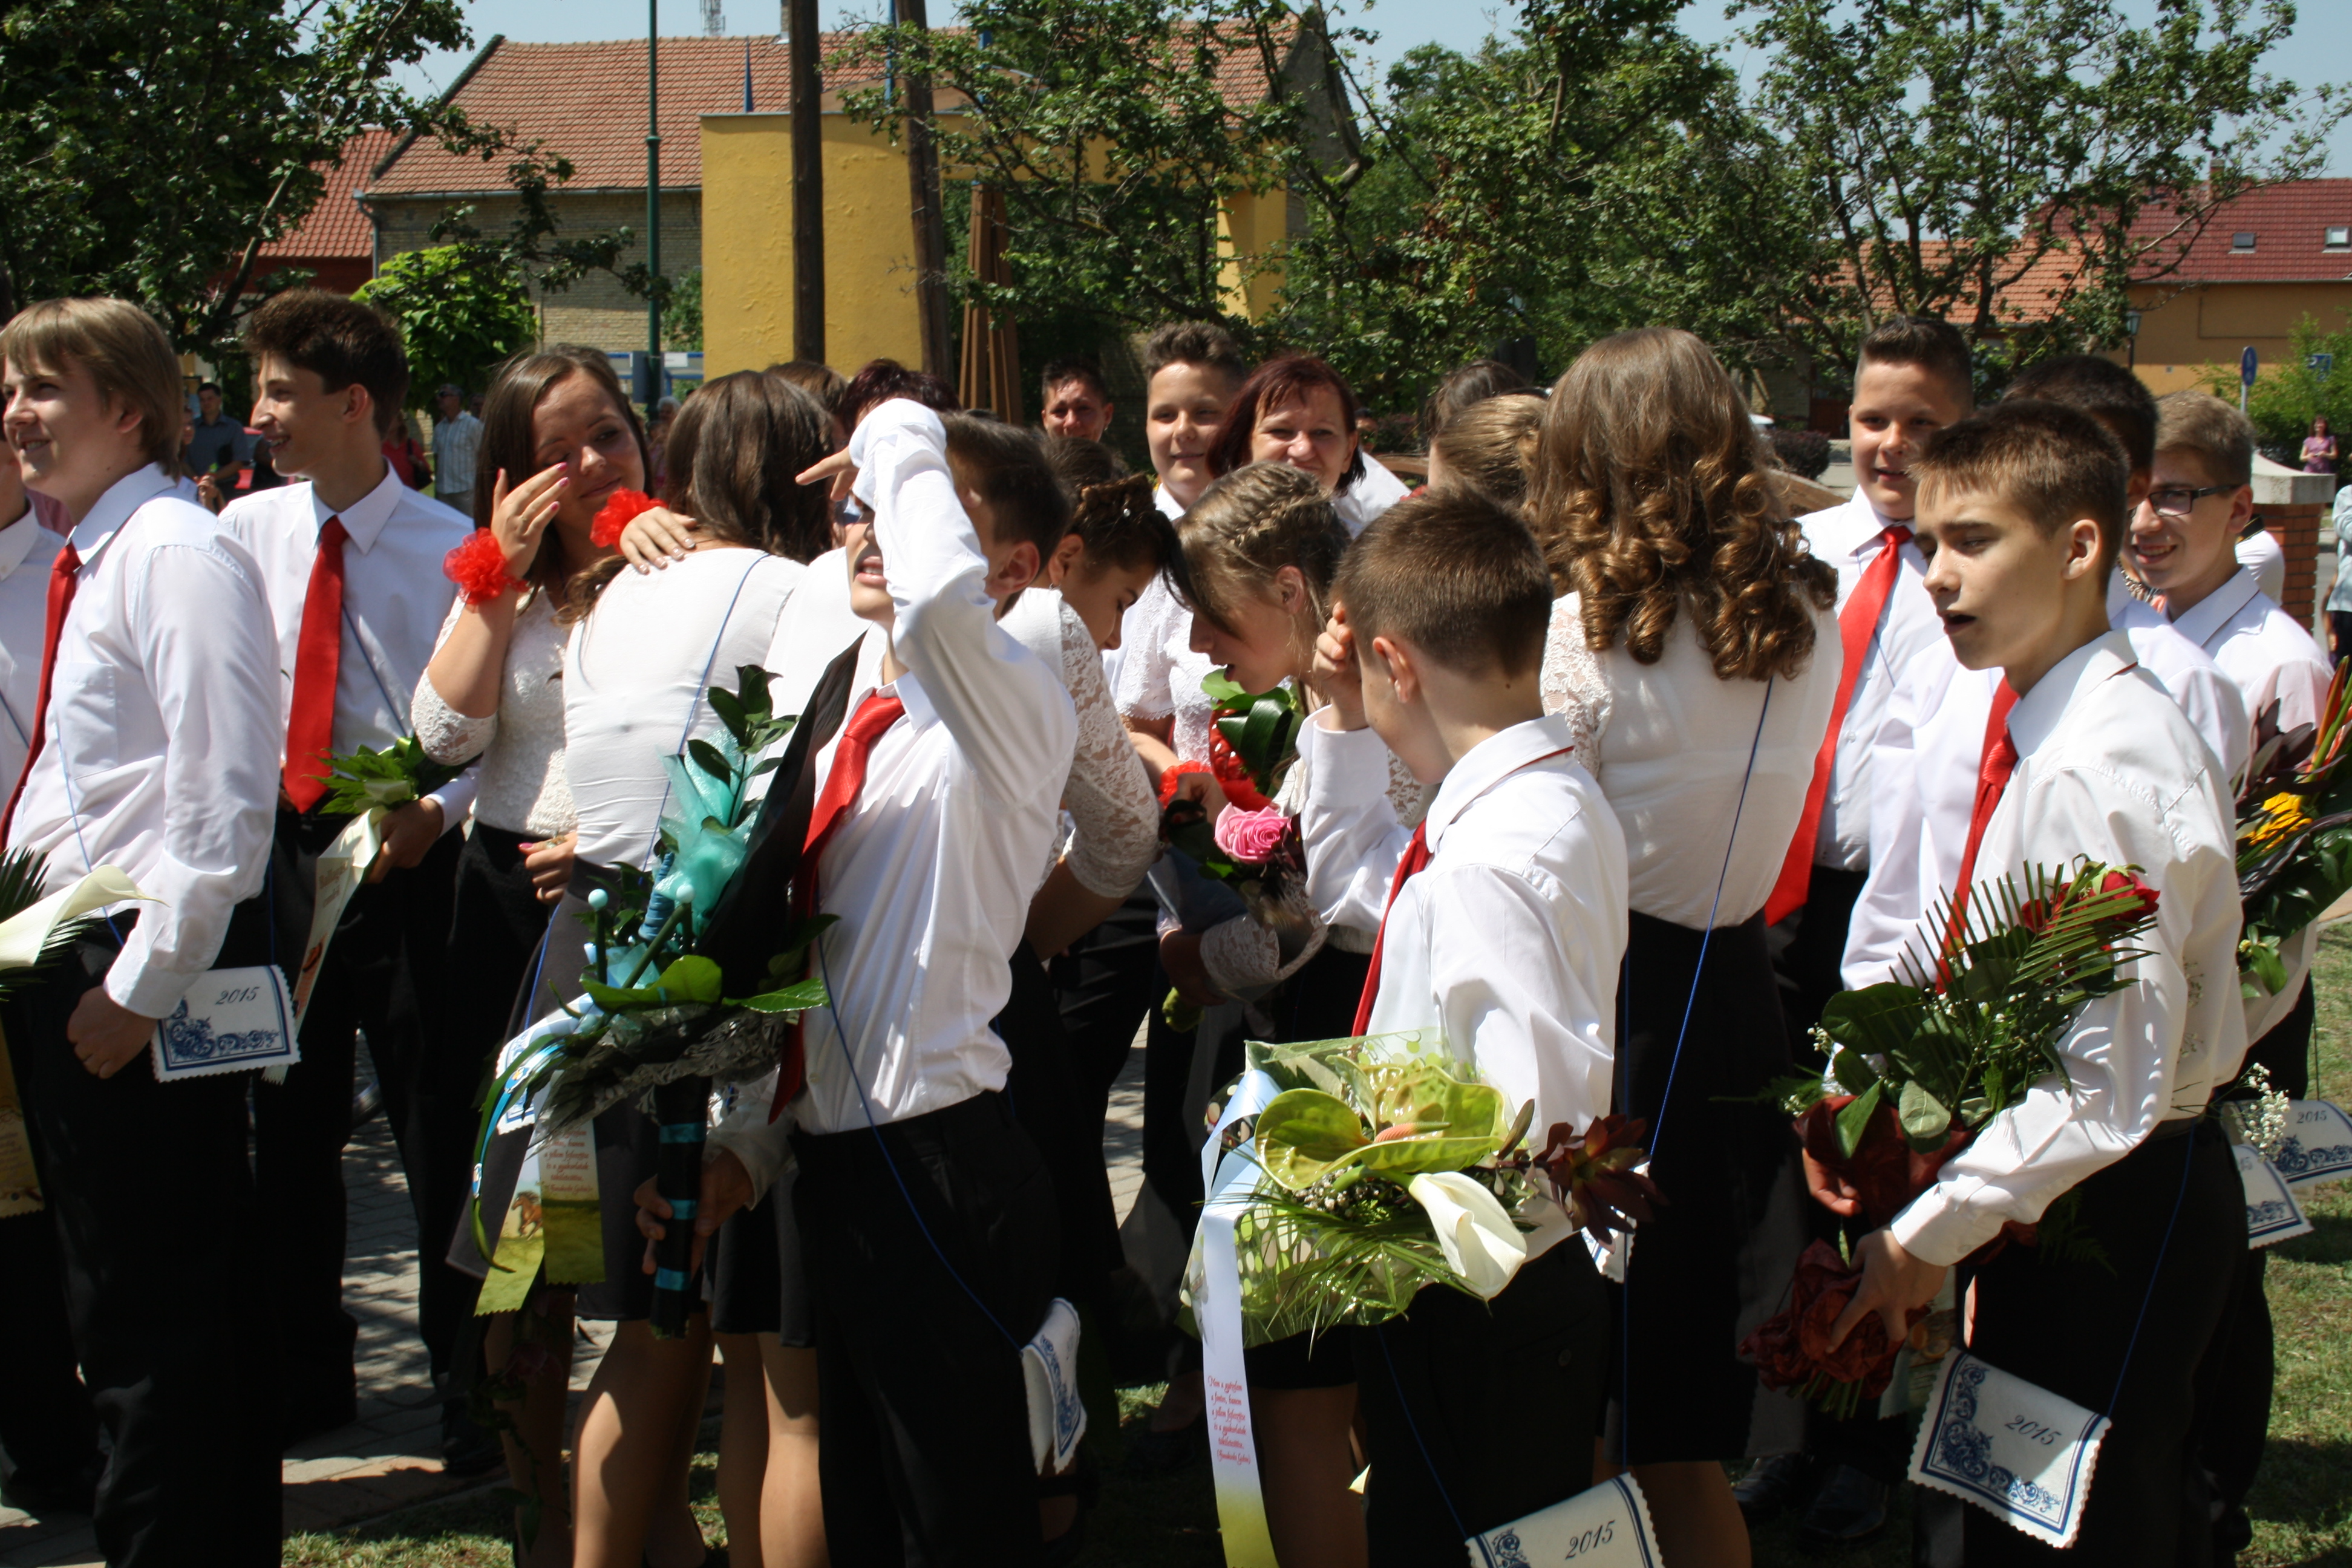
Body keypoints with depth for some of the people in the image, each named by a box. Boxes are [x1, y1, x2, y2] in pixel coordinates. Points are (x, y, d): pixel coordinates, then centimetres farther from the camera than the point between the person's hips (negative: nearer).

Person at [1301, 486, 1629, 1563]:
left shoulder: (1493, 861, -27)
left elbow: (1537, 1126, -31)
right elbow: (1359, 876, 26)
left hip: (1472, 1332, -10)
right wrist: (1343, 729, 16)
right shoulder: (1550, 800, 6)